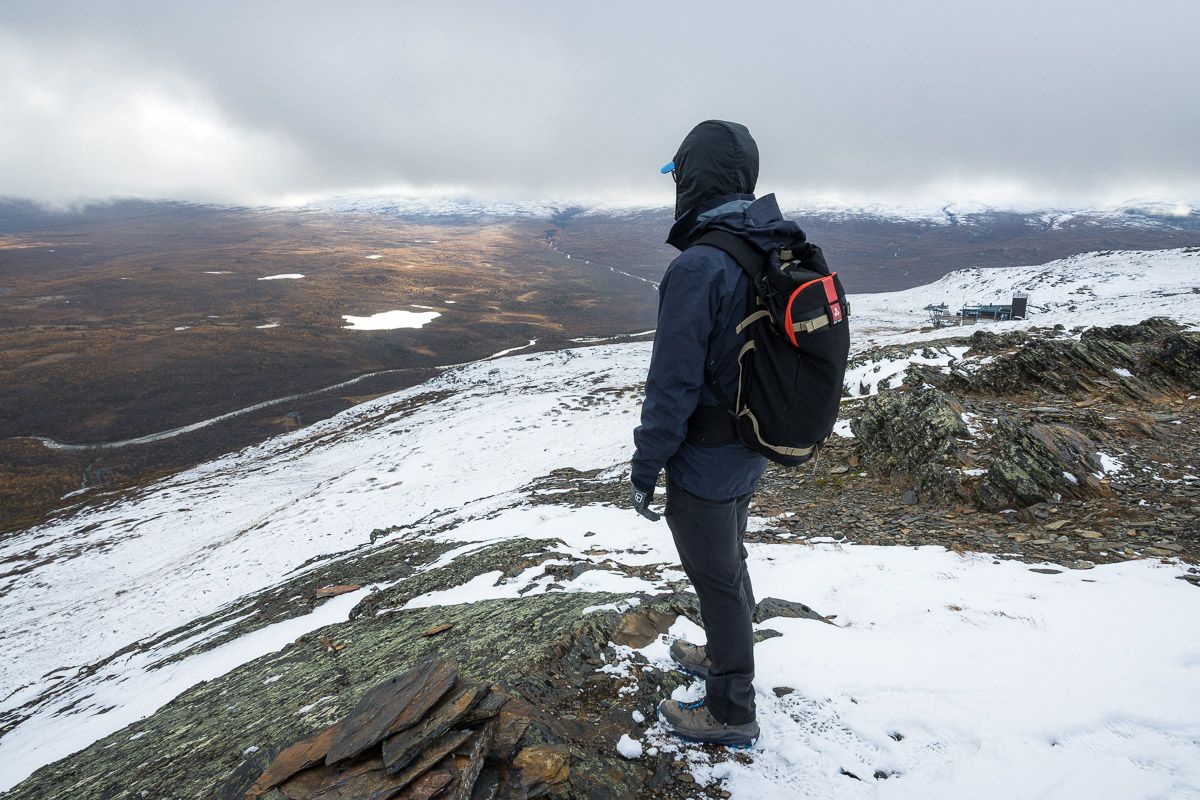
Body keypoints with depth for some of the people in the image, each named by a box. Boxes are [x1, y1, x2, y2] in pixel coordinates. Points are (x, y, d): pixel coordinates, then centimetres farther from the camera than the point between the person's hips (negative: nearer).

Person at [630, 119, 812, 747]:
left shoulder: (699, 266, -26)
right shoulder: (778, 250, 1)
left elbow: (673, 386, -25)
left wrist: (644, 469, -13)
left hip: (704, 463, -8)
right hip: (752, 456, 8)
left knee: (718, 581, 9)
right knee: (729, 566, 26)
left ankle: (731, 713, 30)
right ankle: (723, 657, 49)